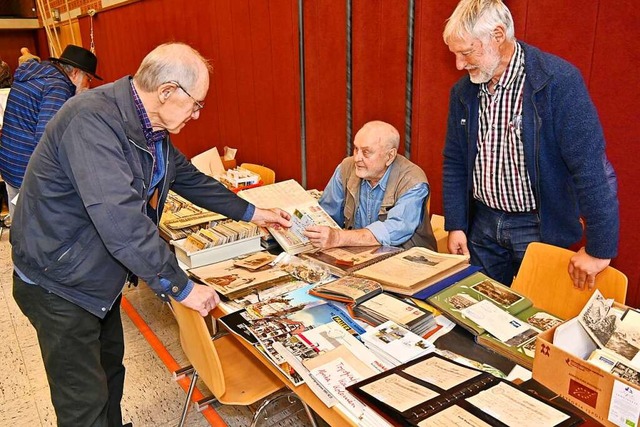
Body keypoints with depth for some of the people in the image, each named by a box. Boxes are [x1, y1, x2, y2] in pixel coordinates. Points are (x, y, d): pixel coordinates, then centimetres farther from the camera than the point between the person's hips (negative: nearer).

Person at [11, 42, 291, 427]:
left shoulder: (151, 128, 1)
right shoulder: (92, 120, -30)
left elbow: (189, 177, 14)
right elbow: (121, 220, -38)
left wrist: (251, 213, 15)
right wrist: (182, 287, -30)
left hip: (102, 277, 9)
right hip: (59, 284, -9)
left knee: (110, 372, 23)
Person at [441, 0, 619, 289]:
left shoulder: (560, 81, -18)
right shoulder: (463, 91, 0)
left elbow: (591, 168, -20)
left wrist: (599, 249, -19)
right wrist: (455, 225, 4)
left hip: (540, 227, -5)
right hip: (482, 224, 5)